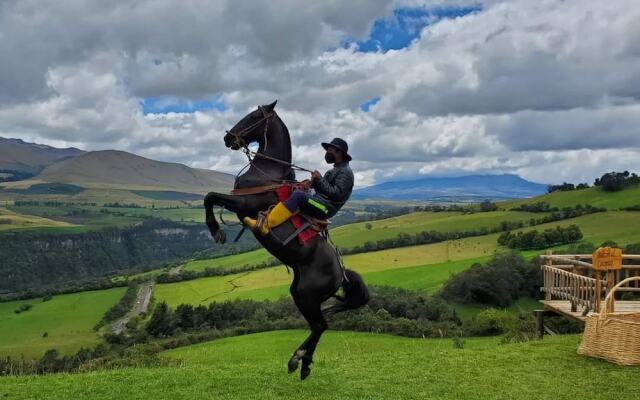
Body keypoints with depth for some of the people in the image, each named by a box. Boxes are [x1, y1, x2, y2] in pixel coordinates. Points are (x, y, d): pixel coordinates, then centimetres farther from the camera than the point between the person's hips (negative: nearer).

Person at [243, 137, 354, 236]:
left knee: (298, 194, -30)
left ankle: (265, 225, -37)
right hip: (320, 203, 10)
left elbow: (337, 194, -18)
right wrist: (315, 183, 1)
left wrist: (321, 180, -16)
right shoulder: (335, 170, 23)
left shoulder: (345, 172, -6)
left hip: (326, 208, -10)